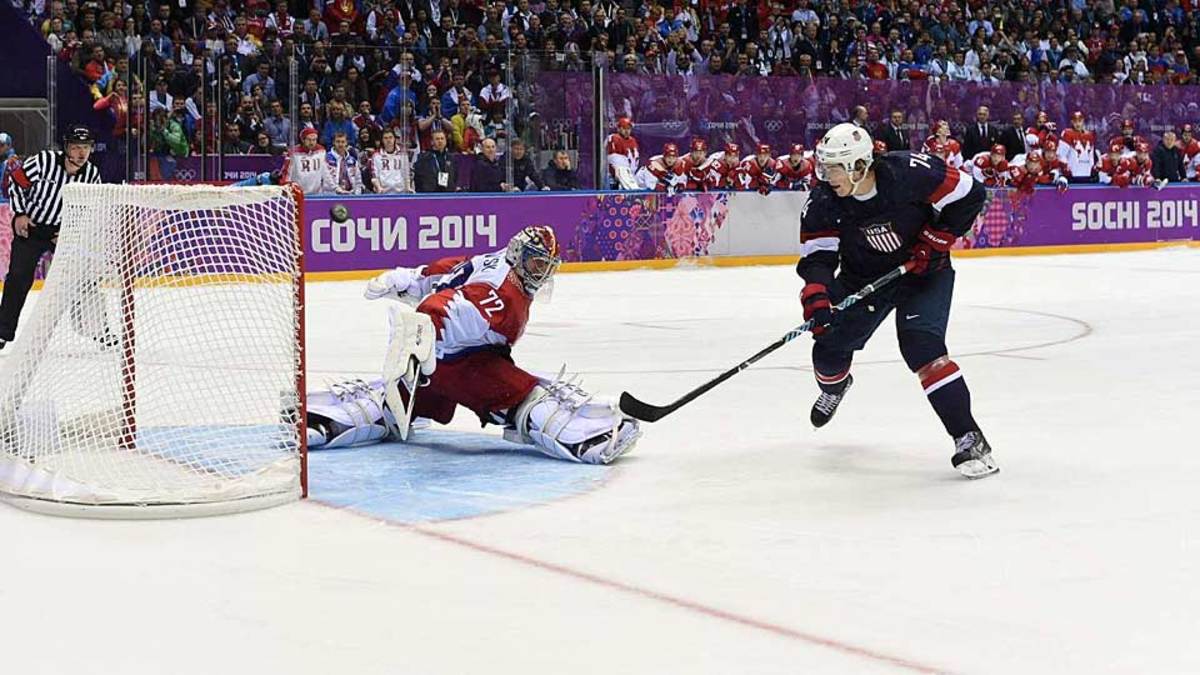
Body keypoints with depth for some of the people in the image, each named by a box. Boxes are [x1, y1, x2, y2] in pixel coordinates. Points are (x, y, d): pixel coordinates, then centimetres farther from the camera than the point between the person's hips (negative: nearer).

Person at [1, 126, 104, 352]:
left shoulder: (92, 174, -7)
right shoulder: (44, 161, -19)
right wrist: (19, 214, -10)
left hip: (64, 231, 3)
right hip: (30, 226, -3)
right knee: (19, 277, -8)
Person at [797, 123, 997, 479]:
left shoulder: (911, 173, -29)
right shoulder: (823, 203, -18)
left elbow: (970, 195, -18)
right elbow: (817, 255, -16)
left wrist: (935, 240, -19)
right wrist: (816, 296, -35)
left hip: (923, 271, -4)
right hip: (863, 276, 4)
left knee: (921, 345, -24)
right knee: (830, 344, 6)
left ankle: (969, 439, -22)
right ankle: (834, 387, 47)